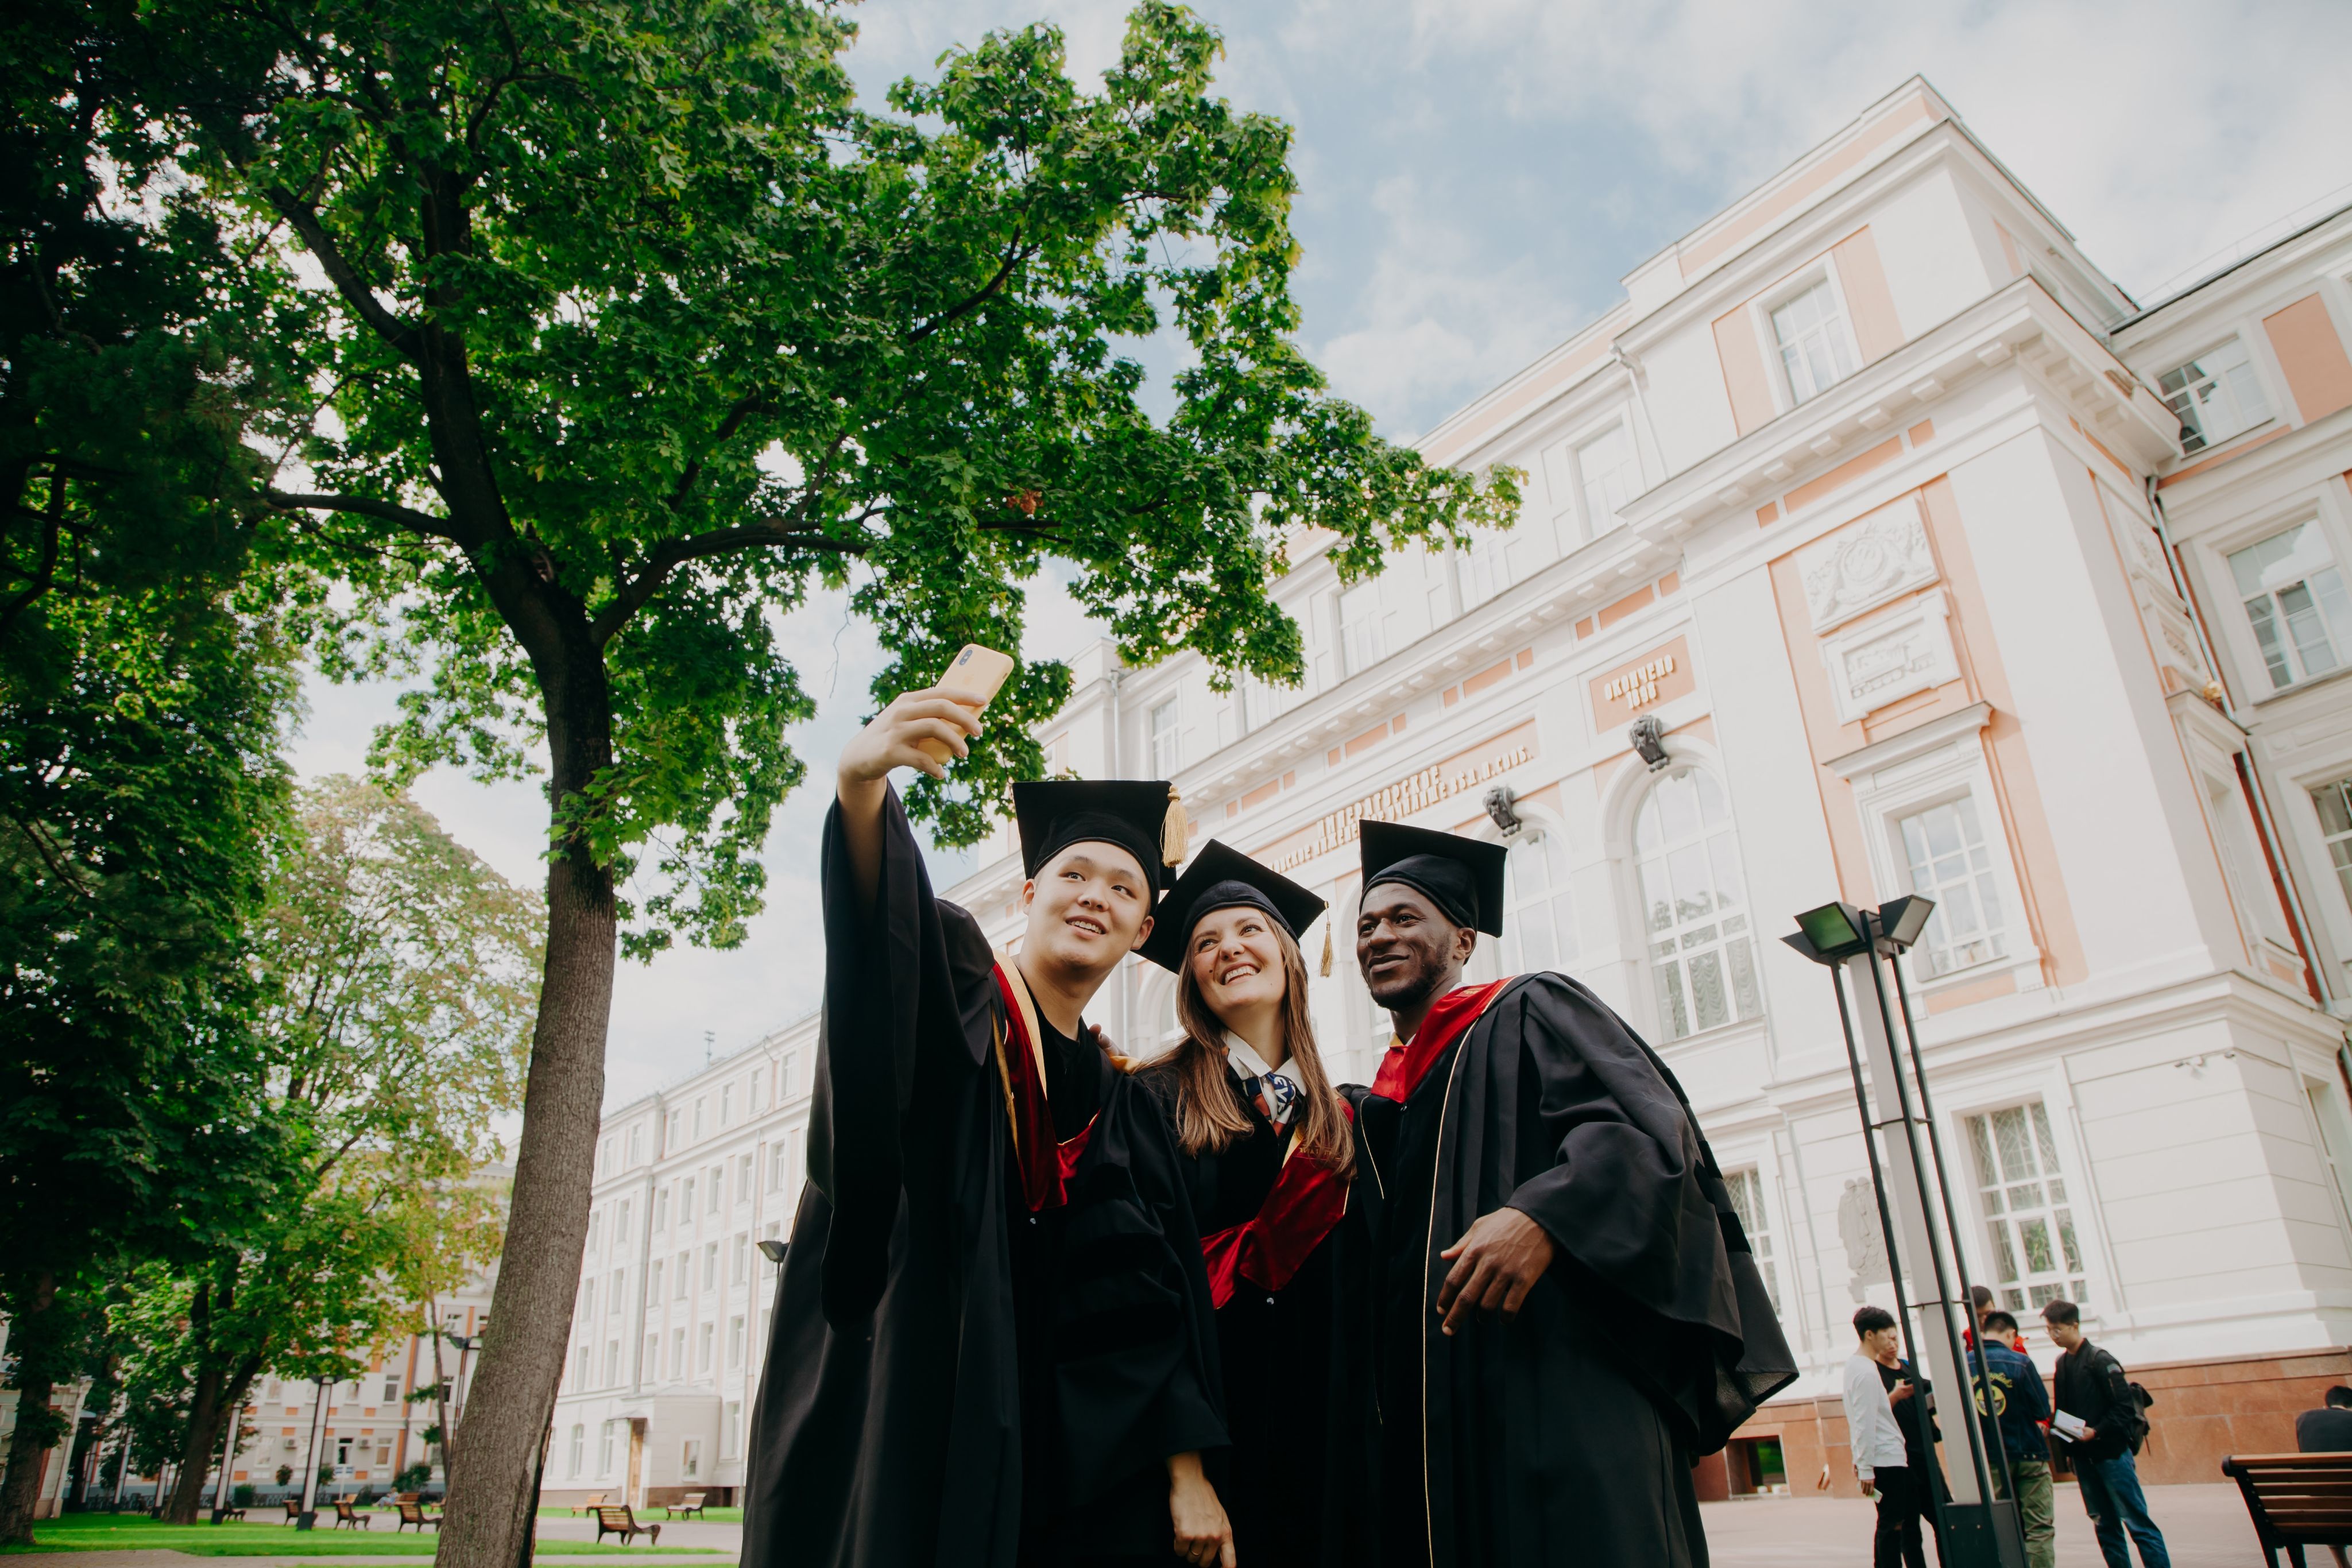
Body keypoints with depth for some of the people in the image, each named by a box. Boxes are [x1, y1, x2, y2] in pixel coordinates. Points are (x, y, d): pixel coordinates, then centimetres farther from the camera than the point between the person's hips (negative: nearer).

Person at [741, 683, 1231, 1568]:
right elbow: (889, 926, -22)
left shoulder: (1122, 1103, 15)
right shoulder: (953, 991, 2)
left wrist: (1188, 1472, 2)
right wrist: (862, 785, -43)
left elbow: (1162, 1295, 12)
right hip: (915, 1437, -4)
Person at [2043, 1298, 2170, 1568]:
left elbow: (2125, 1407, -14)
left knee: (2136, 1521, -3)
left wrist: (2097, 1432, -20)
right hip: (2083, 1457, 7)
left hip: (2111, 1453, -7)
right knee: (2105, 1525, 10)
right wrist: (2057, 1428, 2)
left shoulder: (2100, 1360, -10)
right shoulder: (2062, 1363, 10)